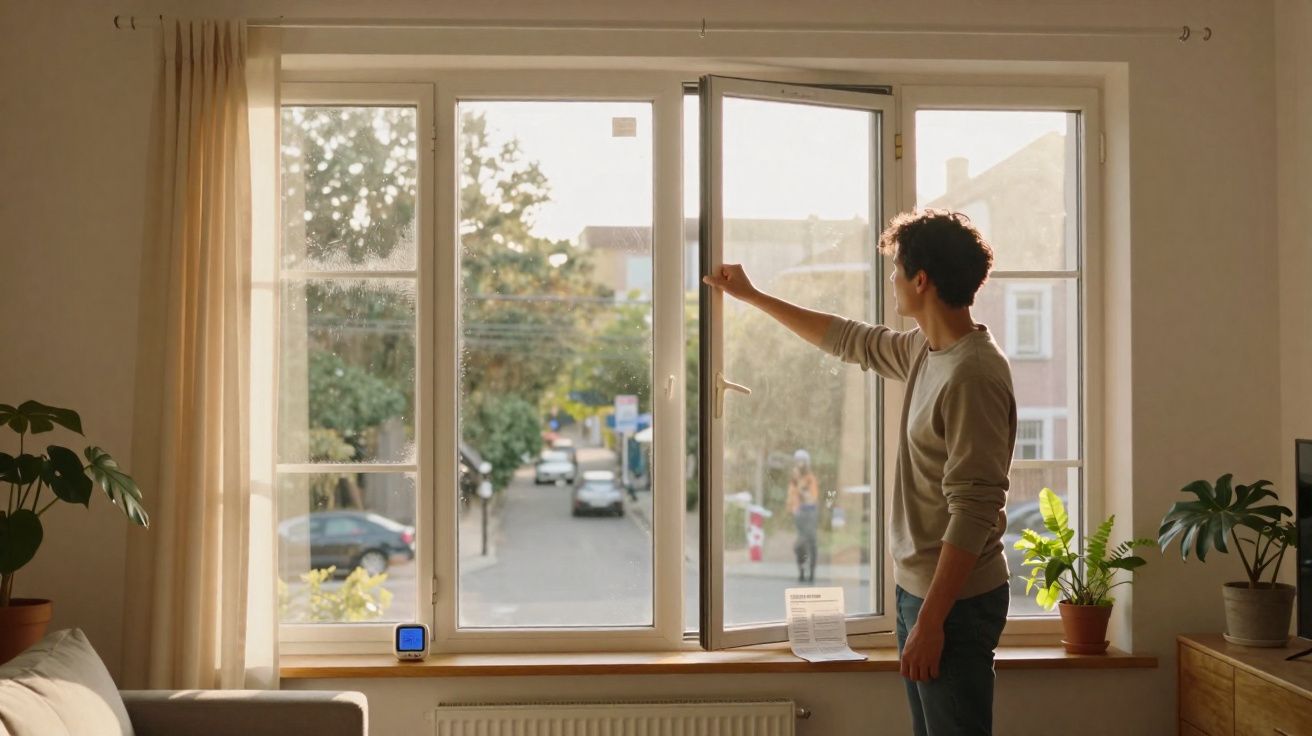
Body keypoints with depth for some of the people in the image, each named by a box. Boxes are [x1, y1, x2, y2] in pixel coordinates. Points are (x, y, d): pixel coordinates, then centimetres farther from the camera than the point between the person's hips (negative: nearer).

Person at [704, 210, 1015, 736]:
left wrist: (931, 620, -23)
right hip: (918, 588, 9)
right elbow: (851, 341, 24)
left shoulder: (972, 375, -22)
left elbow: (973, 513, -24)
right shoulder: (926, 351, 7)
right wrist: (751, 296, 29)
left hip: (955, 600, -9)